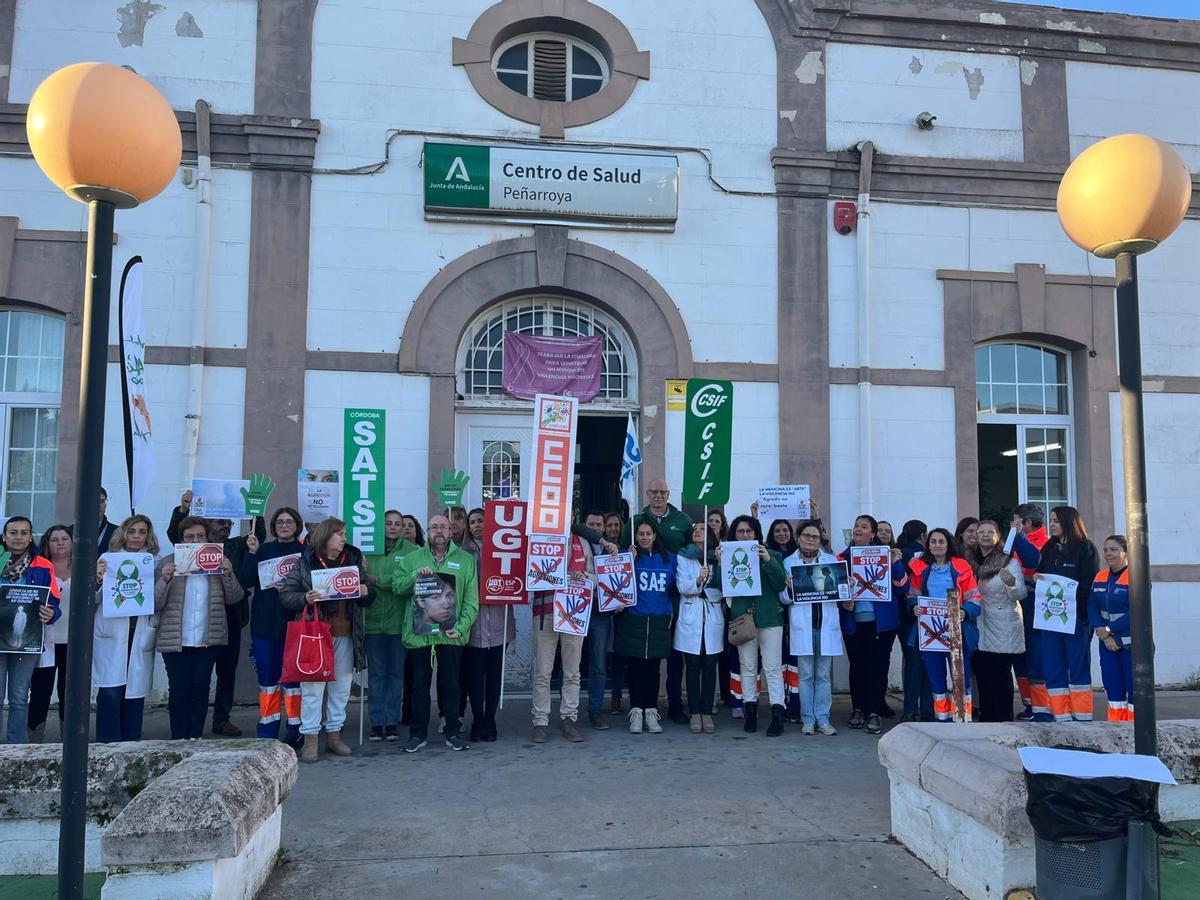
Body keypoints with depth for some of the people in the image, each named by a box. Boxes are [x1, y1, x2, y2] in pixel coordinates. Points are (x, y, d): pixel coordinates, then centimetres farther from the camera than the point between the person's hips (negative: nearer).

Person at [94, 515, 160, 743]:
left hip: (141, 636, 2)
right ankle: (107, 745, 4)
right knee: (110, 691, -6)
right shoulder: (108, 559, 4)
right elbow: (93, 599, 1)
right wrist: (98, 580, -17)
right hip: (112, 636, -2)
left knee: (135, 690, 4)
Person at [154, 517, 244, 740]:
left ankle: (195, 738, 13)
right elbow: (155, 604, -3)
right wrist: (165, 580, -20)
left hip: (208, 639, 2)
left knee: (201, 688, 5)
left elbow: (234, 598, 7)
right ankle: (178, 740, 6)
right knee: (180, 688, -2)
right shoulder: (167, 563, 0)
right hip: (175, 640, -2)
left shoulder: (217, 561, 7)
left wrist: (228, 575, -10)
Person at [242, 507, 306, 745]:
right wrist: (252, 553, -11)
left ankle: (294, 731, 10)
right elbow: (246, 581, -2)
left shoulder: (306, 552, 2)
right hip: (264, 624, 3)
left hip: (294, 624, -3)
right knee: (267, 676, 8)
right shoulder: (263, 550, 10)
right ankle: (266, 732, 17)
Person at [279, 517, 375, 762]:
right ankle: (310, 740, 9)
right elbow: (285, 595, -2)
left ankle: (334, 735, 24)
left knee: (341, 687, 11)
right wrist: (305, 598, -20)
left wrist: (366, 593, -5)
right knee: (312, 687, 0)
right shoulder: (303, 563, -1)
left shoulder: (353, 561, 11)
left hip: (345, 635, 4)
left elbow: (368, 599, 17)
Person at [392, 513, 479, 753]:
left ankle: (453, 733, 20)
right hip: (418, 633, 1)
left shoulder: (466, 560, 4)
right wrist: (416, 575, -15)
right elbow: (397, 587, 1)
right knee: (420, 686, 8)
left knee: (451, 685, 8)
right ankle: (418, 734, 19)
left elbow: (472, 600, 0)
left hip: (450, 635, -1)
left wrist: (460, 628, -11)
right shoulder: (412, 559, 9)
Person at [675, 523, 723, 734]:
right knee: (693, 666, -1)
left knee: (710, 666, -1)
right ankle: (694, 713, 5)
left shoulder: (719, 557, 11)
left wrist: (721, 562, -8)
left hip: (713, 616, 1)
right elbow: (682, 587, -5)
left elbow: (723, 587, 3)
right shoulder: (683, 557, 7)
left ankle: (707, 713, 5)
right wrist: (698, 581, -22)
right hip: (691, 618, -1)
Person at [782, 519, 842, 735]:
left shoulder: (831, 560, 12)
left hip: (826, 623, 1)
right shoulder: (789, 562, 7)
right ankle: (807, 719, 11)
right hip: (802, 624, -1)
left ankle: (823, 718, 13)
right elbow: (784, 598, 3)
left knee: (824, 675, 5)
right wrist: (789, 588, -18)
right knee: (806, 674, 2)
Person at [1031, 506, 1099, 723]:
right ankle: (1061, 717, 10)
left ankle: (1082, 718, 11)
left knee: (1078, 670, 3)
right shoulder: (1048, 549, 15)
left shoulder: (1085, 548, -3)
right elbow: (1039, 576, 15)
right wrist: (1038, 581, -4)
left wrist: (1065, 590, -19)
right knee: (1052, 671, 4)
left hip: (1076, 618, -5)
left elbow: (1090, 584, -10)